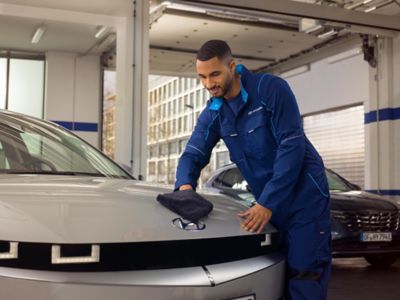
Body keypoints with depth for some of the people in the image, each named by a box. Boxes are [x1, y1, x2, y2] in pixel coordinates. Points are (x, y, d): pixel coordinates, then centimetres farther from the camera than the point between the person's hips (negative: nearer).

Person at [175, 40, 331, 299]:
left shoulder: (271, 88, -16)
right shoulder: (213, 112, 4)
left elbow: (292, 147, -20)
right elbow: (193, 154, 4)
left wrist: (267, 203, -23)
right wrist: (185, 185, -20)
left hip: (304, 198, -6)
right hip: (268, 203, 6)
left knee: (304, 277, -8)